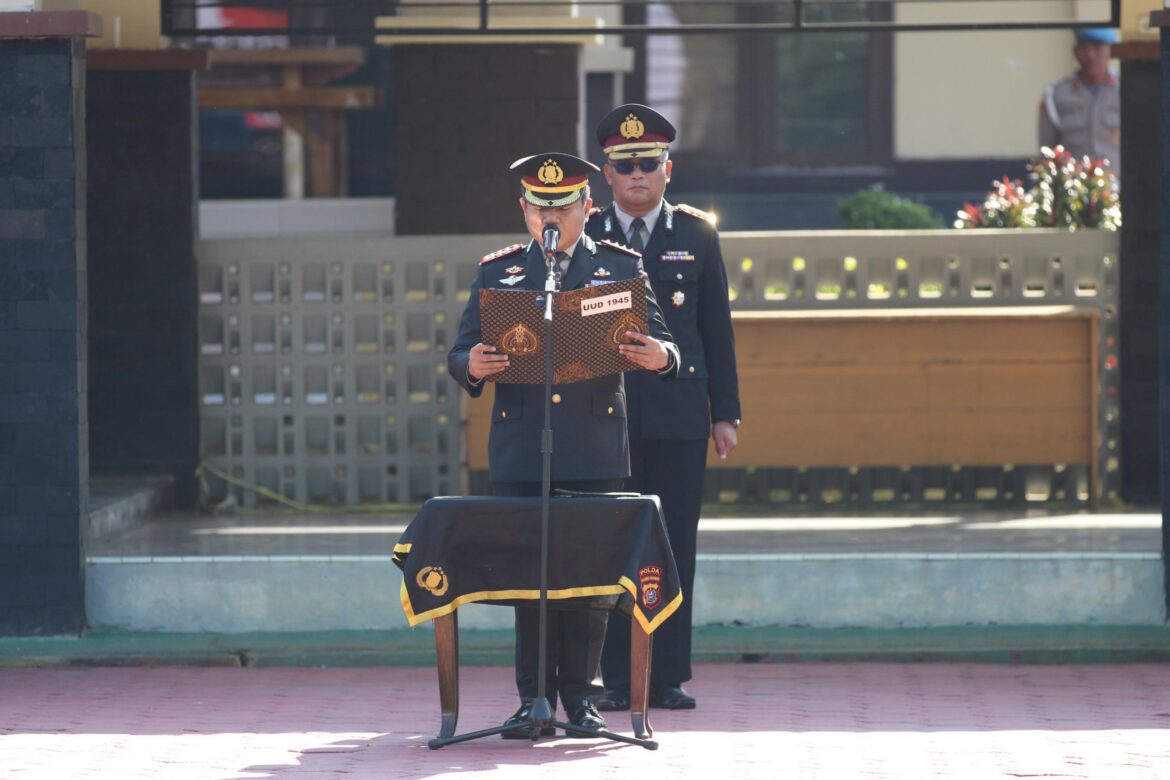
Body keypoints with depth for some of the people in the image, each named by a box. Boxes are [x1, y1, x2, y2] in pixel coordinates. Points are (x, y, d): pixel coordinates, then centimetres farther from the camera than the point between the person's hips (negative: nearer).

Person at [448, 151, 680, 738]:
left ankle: (580, 696, 8)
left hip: (595, 451, 0)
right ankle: (534, 697, 4)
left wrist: (659, 357, -19)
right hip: (519, 451, 0)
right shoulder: (497, 272, 12)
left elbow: (657, 345, 6)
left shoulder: (620, 267, 10)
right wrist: (472, 366, -16)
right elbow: (461, 354, 8)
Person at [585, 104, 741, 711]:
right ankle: (617, 679, 3)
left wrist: (725, 413, 5)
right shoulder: (582, 238, 6)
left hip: (679, 416, 1)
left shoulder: (697, 235, 9)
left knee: (675, 547, 1)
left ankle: (669, 678, 6)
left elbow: (717, 329, 10)